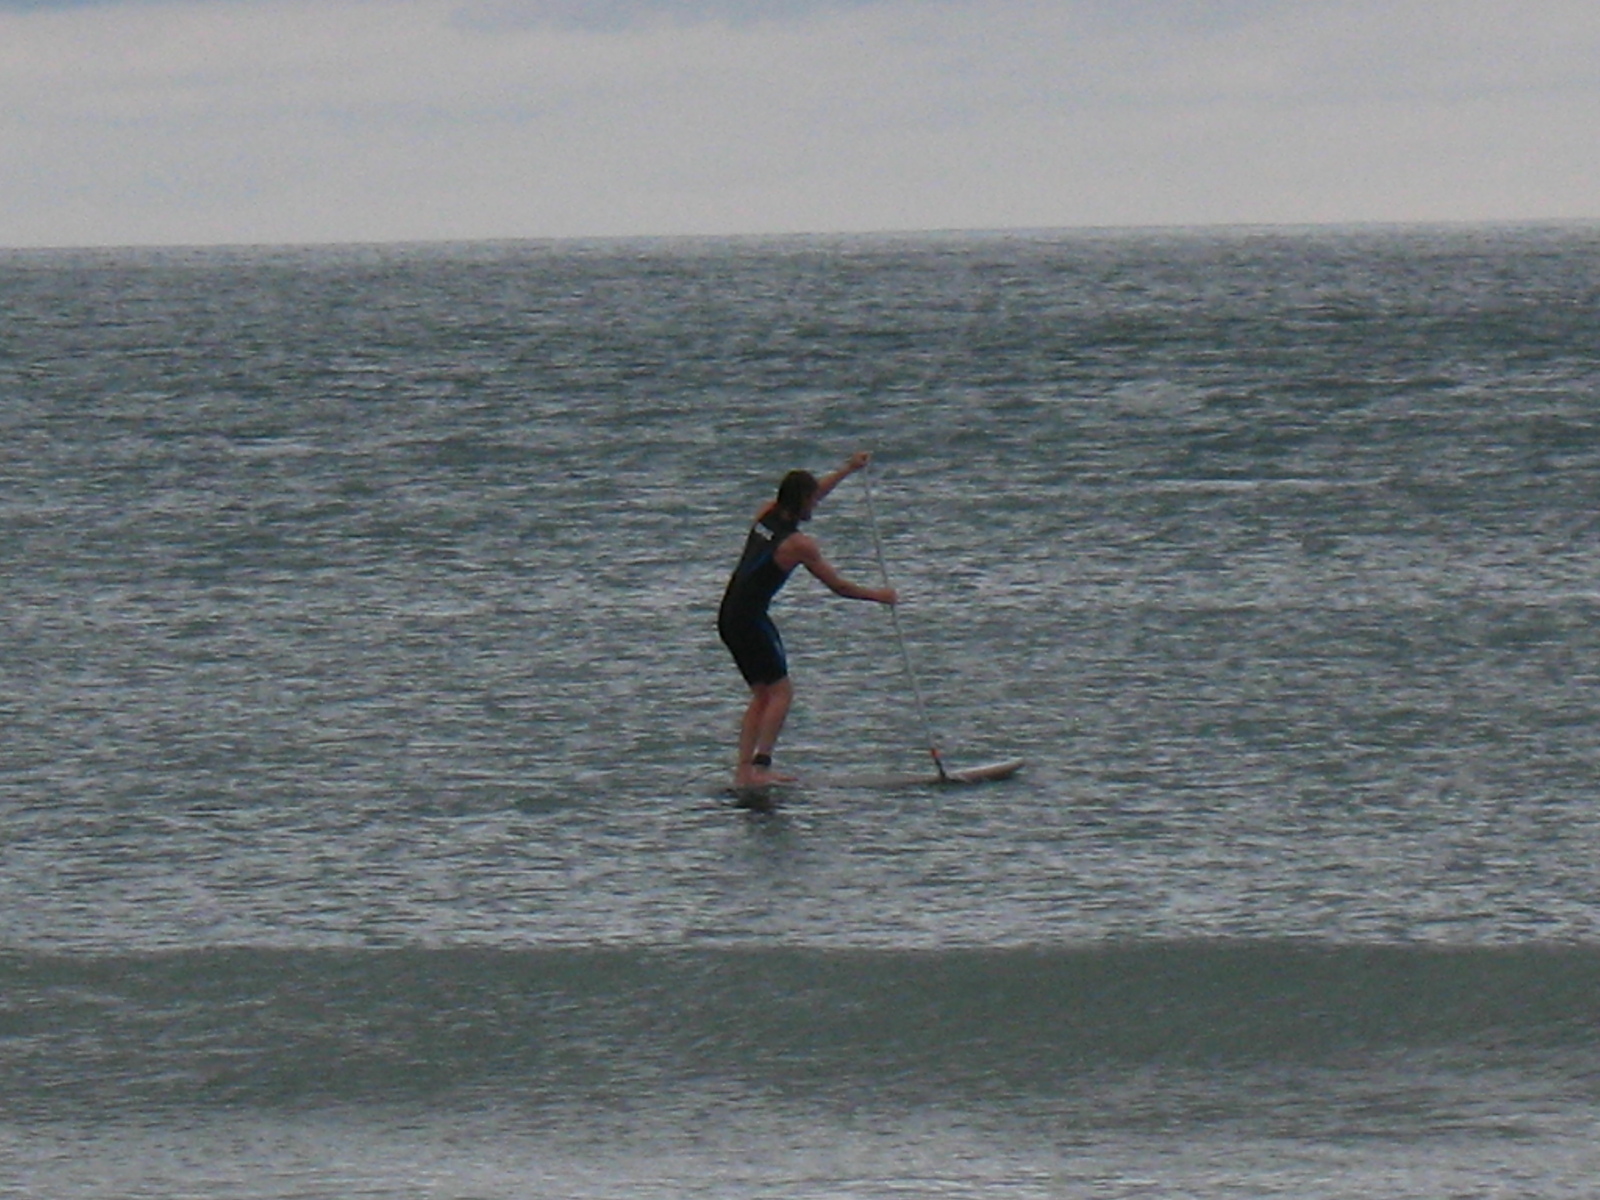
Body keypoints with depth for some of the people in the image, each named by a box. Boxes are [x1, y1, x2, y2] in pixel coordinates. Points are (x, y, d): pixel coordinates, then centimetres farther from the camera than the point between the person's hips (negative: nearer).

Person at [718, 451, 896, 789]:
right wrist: (878, 596, 9)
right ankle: (760, 767, -14)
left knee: (762, 694, 13)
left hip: (728, 617, 8)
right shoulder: (799, 544, -13)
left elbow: (811, 496, 27)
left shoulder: (766, 514, 8)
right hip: (751, 619, -8)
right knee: (781, 691, -4)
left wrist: (847, 471, 32)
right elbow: (838, 586, -5)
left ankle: (744, 770, 7)